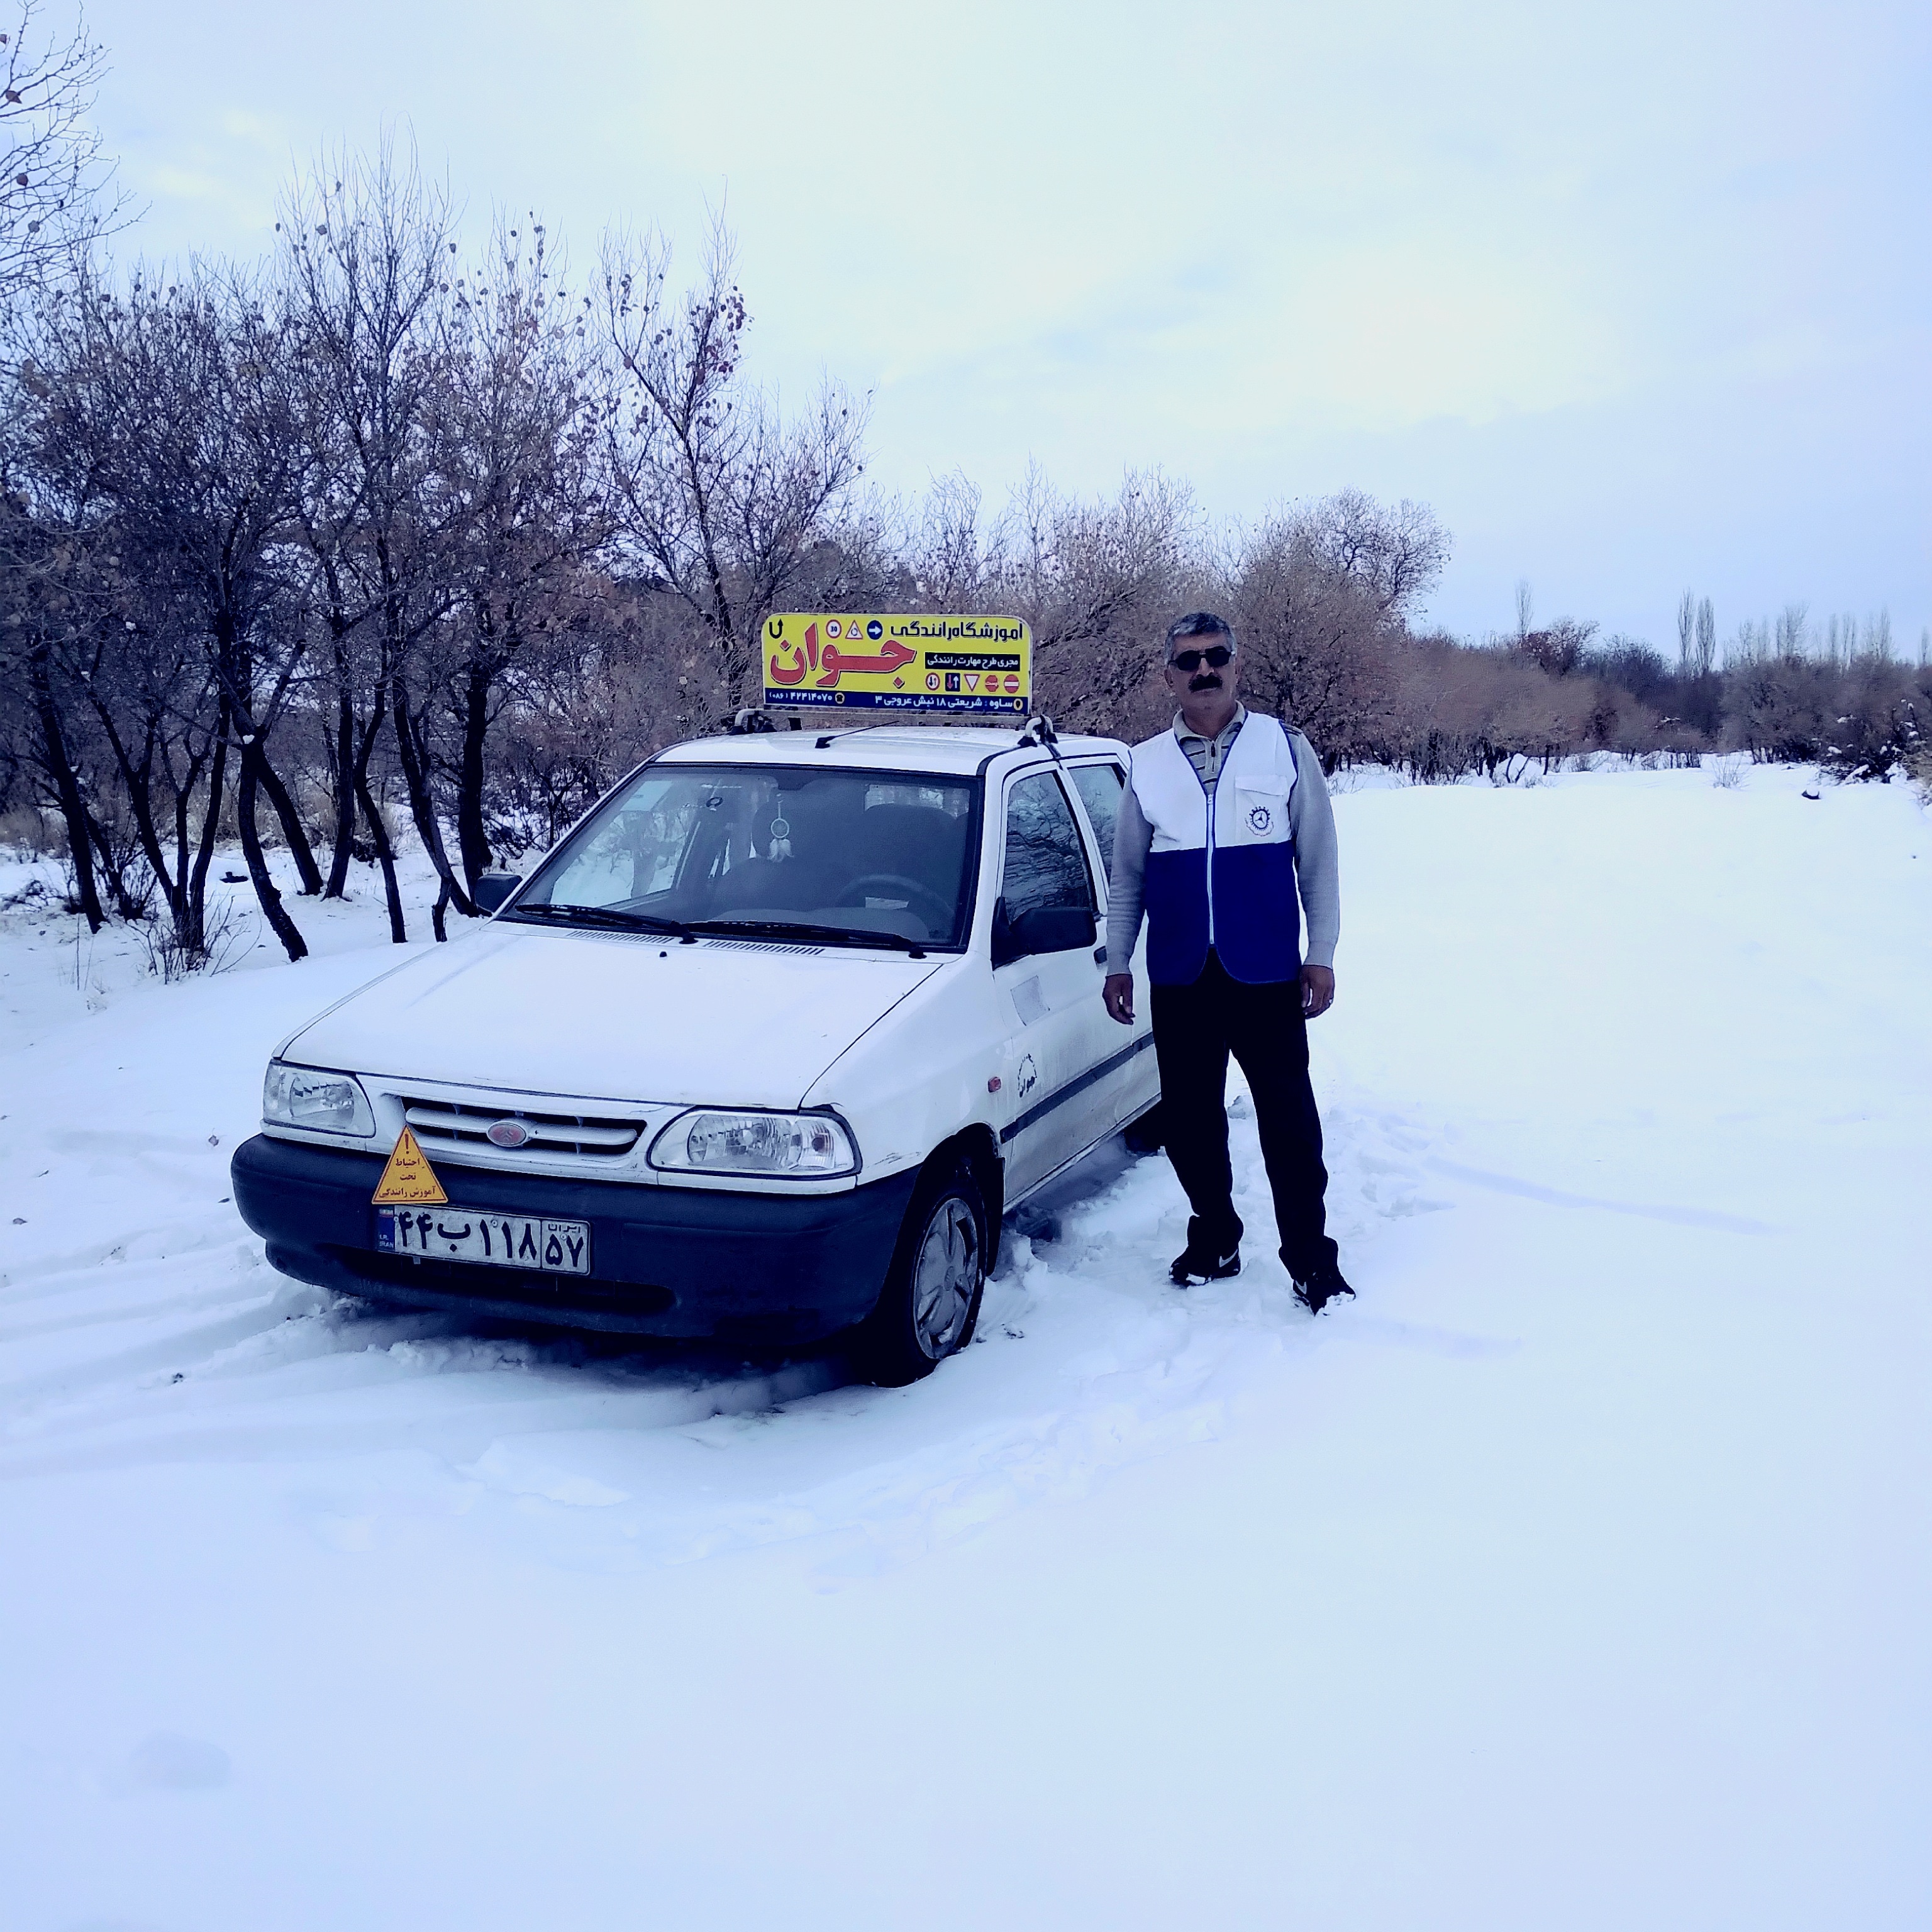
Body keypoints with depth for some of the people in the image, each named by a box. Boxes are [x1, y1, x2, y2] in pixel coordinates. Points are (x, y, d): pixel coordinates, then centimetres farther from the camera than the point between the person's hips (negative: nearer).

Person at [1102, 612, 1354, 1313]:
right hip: (1180, 979, 2)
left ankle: (1311, 1257, 11)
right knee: (1189, 1119, 9)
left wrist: (1321, 955, -3)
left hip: (1267, 974, -2)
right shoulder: (1146, 765, 7)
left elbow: (1318, 861, 3)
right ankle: (1214, 1241, 26)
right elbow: (1127, 875, 13)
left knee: (1289, 1120, 0)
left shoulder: (1287, 750, 2)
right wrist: (1117, 963, 9)